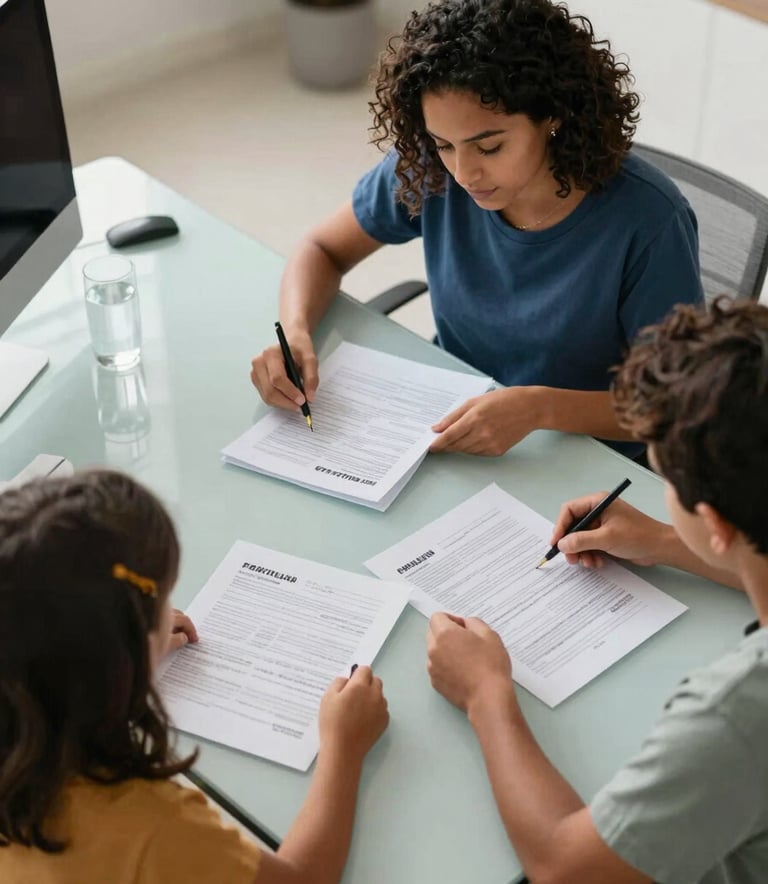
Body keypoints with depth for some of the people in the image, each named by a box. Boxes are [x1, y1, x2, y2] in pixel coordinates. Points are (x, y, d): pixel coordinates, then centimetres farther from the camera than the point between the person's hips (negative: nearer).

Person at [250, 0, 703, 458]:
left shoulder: (647, 221, -23)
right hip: (449, 435, 4)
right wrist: (296, 334, -17)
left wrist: (542, 407, -30)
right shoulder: (429, 168, -12)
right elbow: (322, 250, 3)